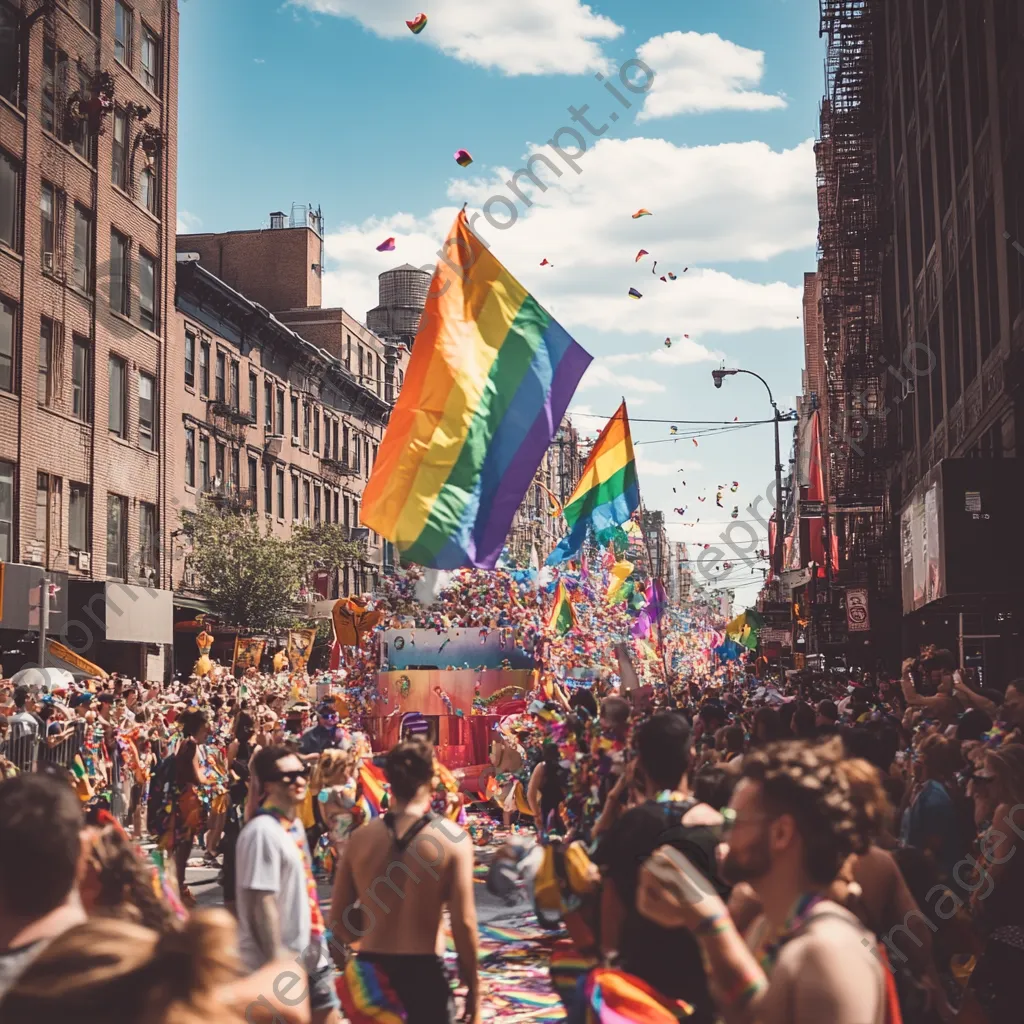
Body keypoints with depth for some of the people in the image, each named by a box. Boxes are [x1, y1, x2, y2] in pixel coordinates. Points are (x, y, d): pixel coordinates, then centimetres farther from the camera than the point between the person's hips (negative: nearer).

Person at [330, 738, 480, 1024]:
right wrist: (473, 987, 0)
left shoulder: (360, 838, 0)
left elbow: (339, 922, 5)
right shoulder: (452, 838, -9)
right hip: (424, 971, -3)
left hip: (371, 971, 3)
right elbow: (463, 923, -11)